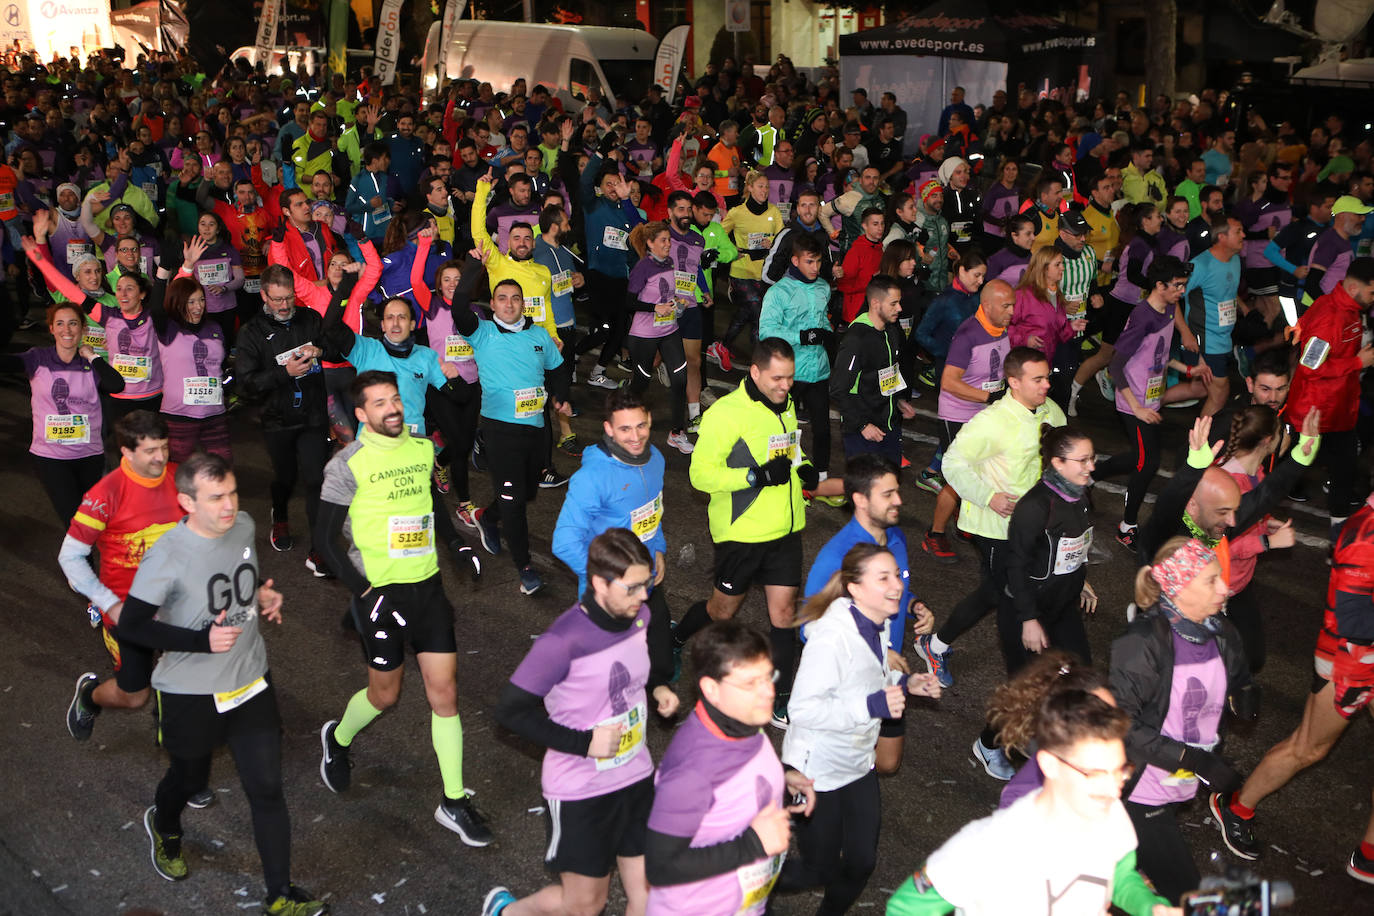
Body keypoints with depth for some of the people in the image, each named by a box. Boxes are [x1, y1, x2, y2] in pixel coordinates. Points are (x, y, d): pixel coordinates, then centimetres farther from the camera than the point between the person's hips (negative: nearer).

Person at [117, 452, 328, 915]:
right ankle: (164, 826, 58)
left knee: (267, 789, 2)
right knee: (190, 778, 21)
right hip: (190, 693, -4)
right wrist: (201, 640, -28)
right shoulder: (167, 556, -24)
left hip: (251, 681, 4)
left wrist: (262, 593, -4)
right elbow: (130, 626, -20)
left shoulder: (243, 526, -6)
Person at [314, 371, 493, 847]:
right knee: (385, 694, 10)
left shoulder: (423, 448, 4)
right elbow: (326, 537, -9)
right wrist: (363, 590, -15)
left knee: (444, 692, 2)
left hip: (427, 585, 4)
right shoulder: (348, 464, -12)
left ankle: (455, 802, 12)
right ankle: (338, 739, 44)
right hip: (380, 590, -4)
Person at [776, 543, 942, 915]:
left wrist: (904, 683, -4)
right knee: (819, 869, 6)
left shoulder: (878, 625, -2)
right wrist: (872, 706, -34)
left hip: (860, 763, 8)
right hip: (819, 769, -8)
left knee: (862, 862, 13)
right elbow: (802, 709, -31)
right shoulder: (833, 635, -30)